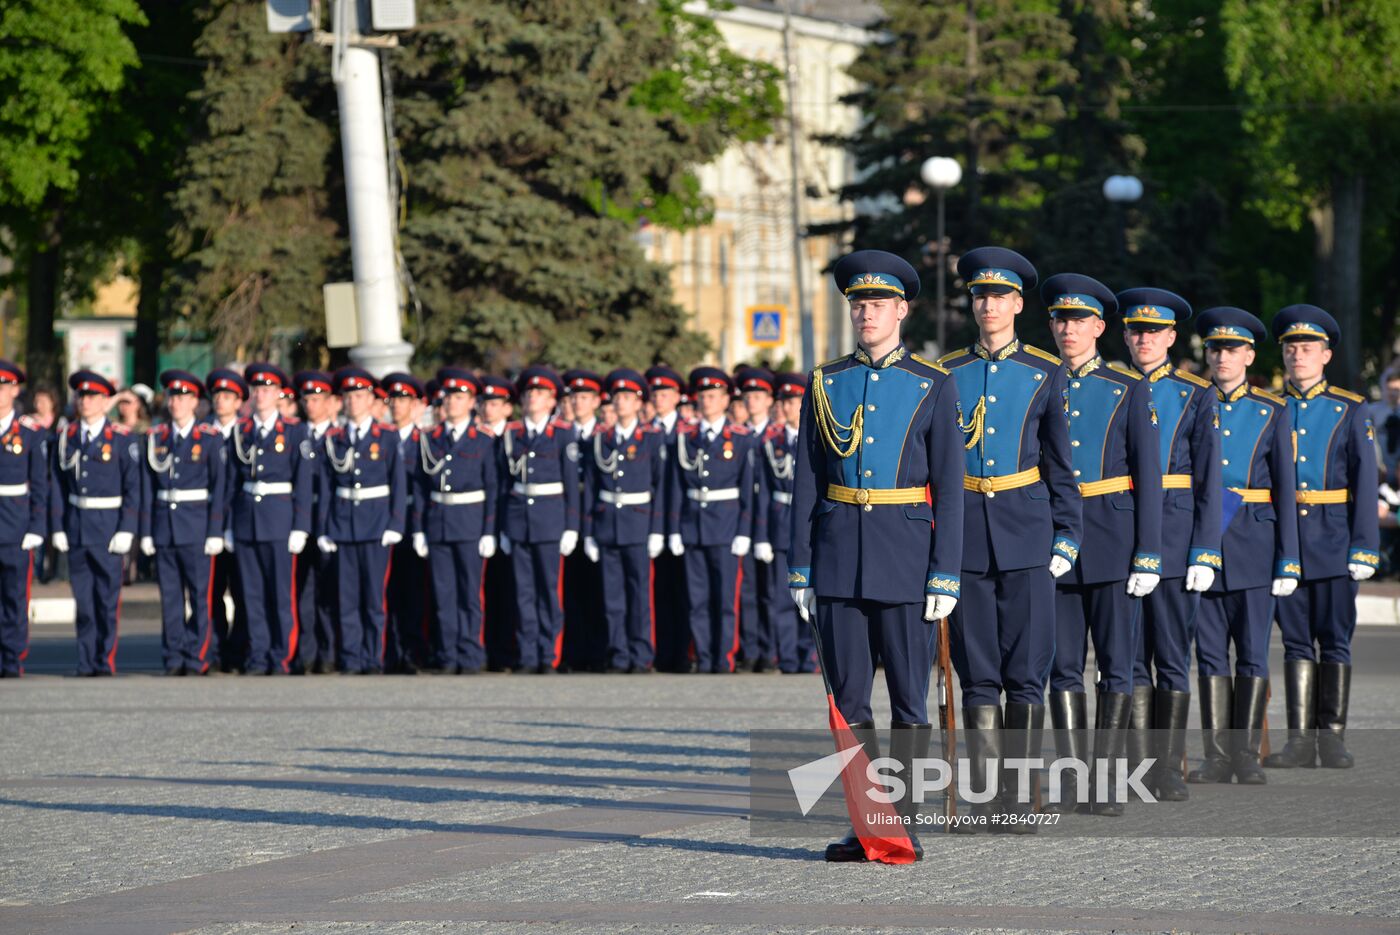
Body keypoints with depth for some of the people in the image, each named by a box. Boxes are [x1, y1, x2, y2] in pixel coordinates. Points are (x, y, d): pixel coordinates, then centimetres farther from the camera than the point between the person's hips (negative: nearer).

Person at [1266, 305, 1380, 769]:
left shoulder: (1349, 411, 4)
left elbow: (1364, 483, 0)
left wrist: (1364, 548, -7)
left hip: (1334, 542, -2)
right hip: (1285, 545, 2)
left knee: (1335, 642, 0)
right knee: (1297, 641, 3)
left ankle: (1332, 739, 5)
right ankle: (1300, 739, 5)